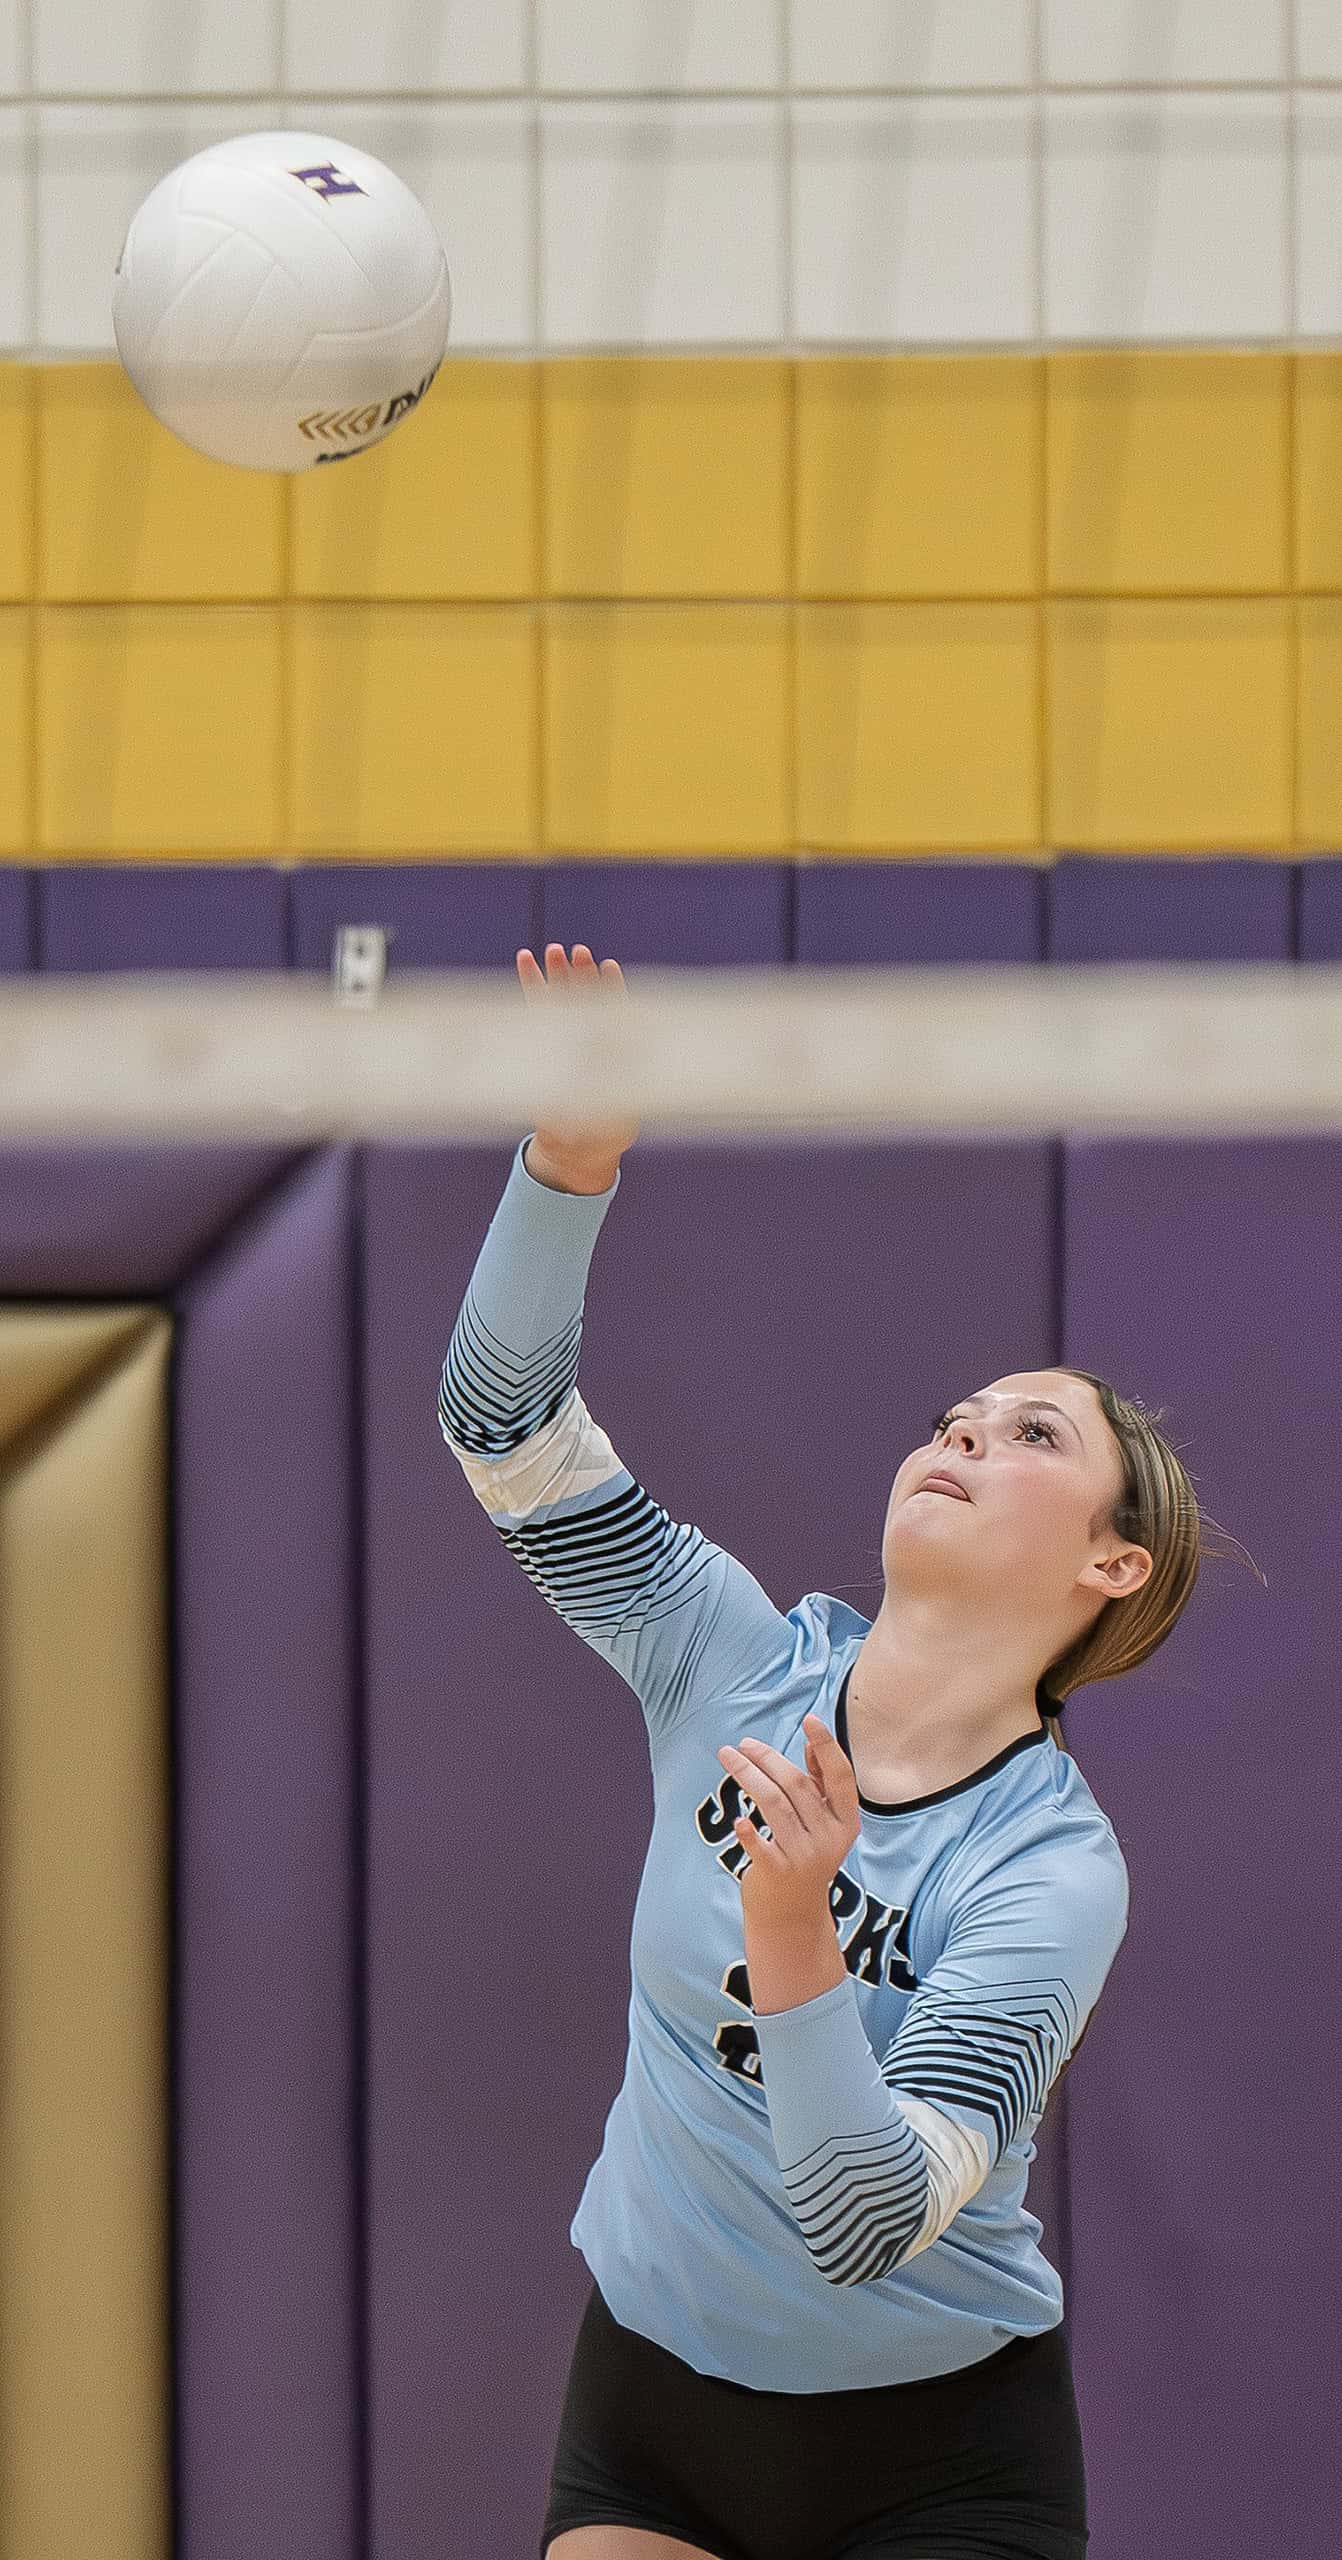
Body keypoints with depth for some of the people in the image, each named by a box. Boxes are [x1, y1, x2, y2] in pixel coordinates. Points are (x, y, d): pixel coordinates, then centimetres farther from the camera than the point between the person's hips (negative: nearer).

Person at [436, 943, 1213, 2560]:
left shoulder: (1054, 1869, -19)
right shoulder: (746, 1662, -6)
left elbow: (867, 2223, -29)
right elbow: (505, 1417, -10)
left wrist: (792, 1936, -42)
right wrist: (575, 1158, -25)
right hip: (649, 2410, 3)